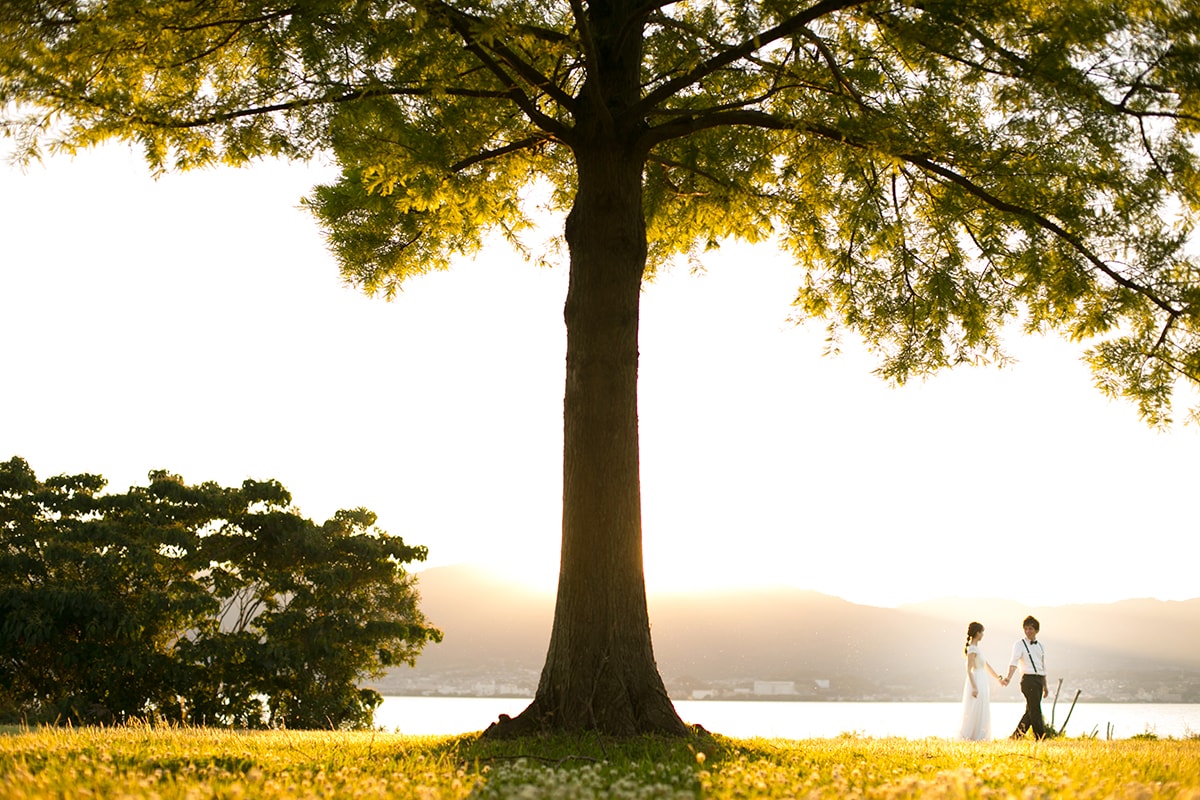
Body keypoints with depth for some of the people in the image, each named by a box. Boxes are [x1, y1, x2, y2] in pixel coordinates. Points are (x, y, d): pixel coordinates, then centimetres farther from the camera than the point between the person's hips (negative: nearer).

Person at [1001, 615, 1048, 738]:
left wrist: (1045, 686, 22)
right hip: (1028, 679, -7)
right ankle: (1040, 738, -5)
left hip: (1039, 680, 7)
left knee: (1030, 711, 9)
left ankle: (1016, 736, 17)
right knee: (1035, 710, -8)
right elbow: (1014, 662, -16)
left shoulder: (1040, 645, 17)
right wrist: (1008, 678, -32)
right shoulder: (1020, 644, -2)